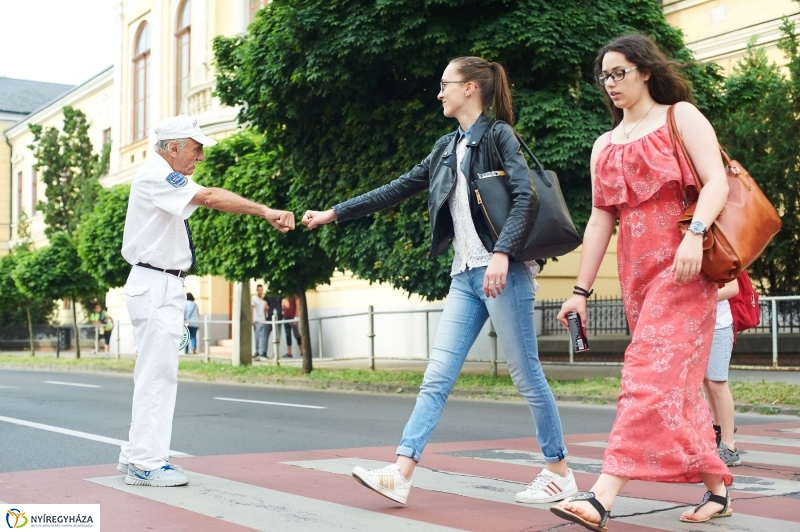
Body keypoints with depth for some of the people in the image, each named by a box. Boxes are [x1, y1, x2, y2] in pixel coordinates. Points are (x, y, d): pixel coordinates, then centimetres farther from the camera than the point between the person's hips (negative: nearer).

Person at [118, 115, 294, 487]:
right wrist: (265, 211, -31)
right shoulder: (155, 176, -14)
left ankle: (135, 455, 20)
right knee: (157, 373, -9)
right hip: (155, 286, -10)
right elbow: (211, 197, -25)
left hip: (164, 287, 10)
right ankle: (146, 463, -6)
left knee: (155, 373, 13)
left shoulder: (167, 178, 19)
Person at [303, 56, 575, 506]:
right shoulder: (447, 148, 17)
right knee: (437, 377, 0)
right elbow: (395, 191, 21)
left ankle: (560, 472, 13)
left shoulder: (499, 136, -4)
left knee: (526, 374, 0)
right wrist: (334, 214, 22)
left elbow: (526, 198, -16)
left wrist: (502, 254, -27)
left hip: (502, 273, -7)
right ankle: (400, 475, -4)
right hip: (465, 277, 7)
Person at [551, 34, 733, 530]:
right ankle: (717, 488, 18)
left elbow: (716, 181, -9)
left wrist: (695, 234, -27)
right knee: (678, 382, 8)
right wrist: (581, 291, 8)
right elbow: (600, 219, 14)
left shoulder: (681, 116, 3)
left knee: (651, 375, -15)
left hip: (682, 265, -6)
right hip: (636, 270, 7)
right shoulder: (605, 145, 18)